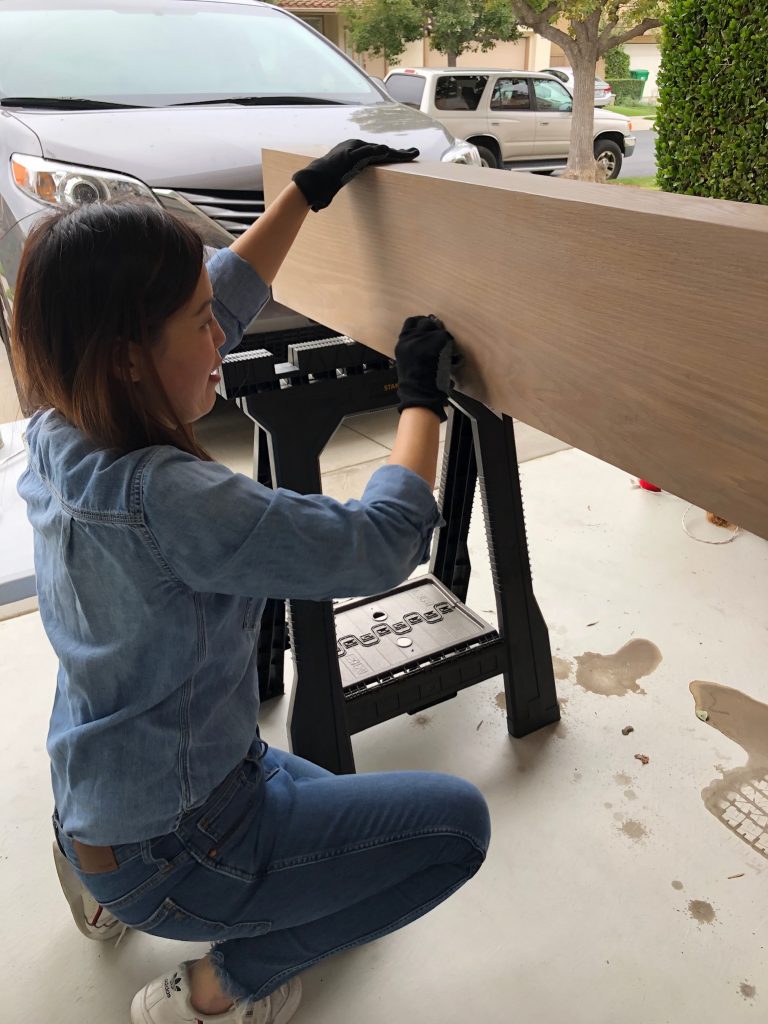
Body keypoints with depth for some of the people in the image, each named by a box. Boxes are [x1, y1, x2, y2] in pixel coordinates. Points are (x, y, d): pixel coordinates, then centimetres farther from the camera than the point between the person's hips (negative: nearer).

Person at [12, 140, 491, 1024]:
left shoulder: (61, 437, -8)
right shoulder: (163, 501, -35)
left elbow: (228, 297, 3)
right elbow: (383, 544, -28)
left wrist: (309, 188, 8)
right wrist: (423, 397, -13)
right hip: (168, 855, -8)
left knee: (332, 801, 31)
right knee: (455, 823, 1)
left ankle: (108, 887, 23)